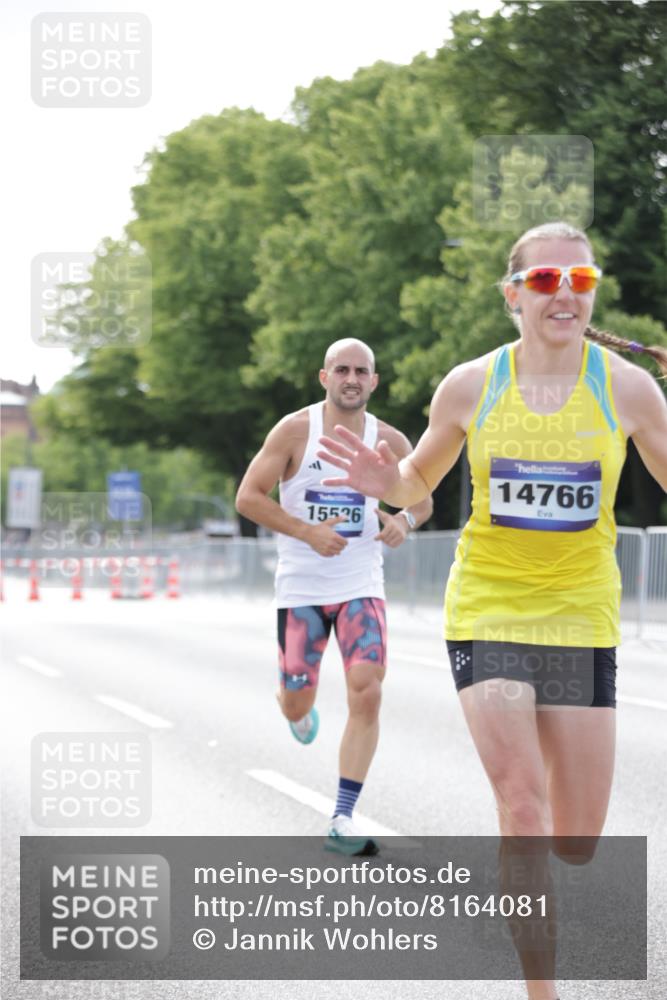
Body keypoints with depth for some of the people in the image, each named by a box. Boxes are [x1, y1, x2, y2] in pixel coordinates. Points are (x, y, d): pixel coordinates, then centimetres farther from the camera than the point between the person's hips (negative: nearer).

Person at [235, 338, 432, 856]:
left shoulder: (389, 440, 1)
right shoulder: (295, 430, -7)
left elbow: (422, 500, 14)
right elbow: (248, 497, -8)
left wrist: (405, 520, -10)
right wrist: (307, 531, -19)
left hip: (361, 587, 1)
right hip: (301, 586, -1)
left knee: (367, 694, -14)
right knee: (297, 704, 4)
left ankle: (343, 821, -8)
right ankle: (298, 709, 46)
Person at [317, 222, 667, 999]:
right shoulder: (470, 386, -4)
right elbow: (419, 483, 11)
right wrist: (385, 483, -12)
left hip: (580, 621, 1)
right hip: (486, 613, -1)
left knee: (578, 840, 7)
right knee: (523, 805, -18)